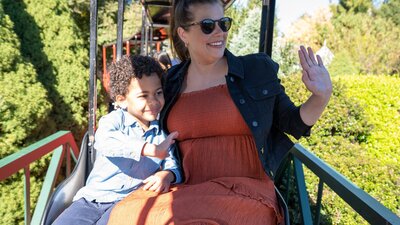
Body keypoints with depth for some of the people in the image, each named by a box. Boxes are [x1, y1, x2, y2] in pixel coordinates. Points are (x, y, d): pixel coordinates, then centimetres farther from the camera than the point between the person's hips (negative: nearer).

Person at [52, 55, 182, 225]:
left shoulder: (163, 132, 4)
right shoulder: (115, 119, -5)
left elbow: (174, 167, 5)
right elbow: (104, 141, -27)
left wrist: (167, 175, -21)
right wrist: (151, 149, -38)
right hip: (94, 197, 1)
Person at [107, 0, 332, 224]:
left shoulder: (258, 70, 1)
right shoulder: (172, 83, 8)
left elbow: (292, 123, 7)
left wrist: (322, 96, -9)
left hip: (246, 194, -2)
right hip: (190, 193, 3)